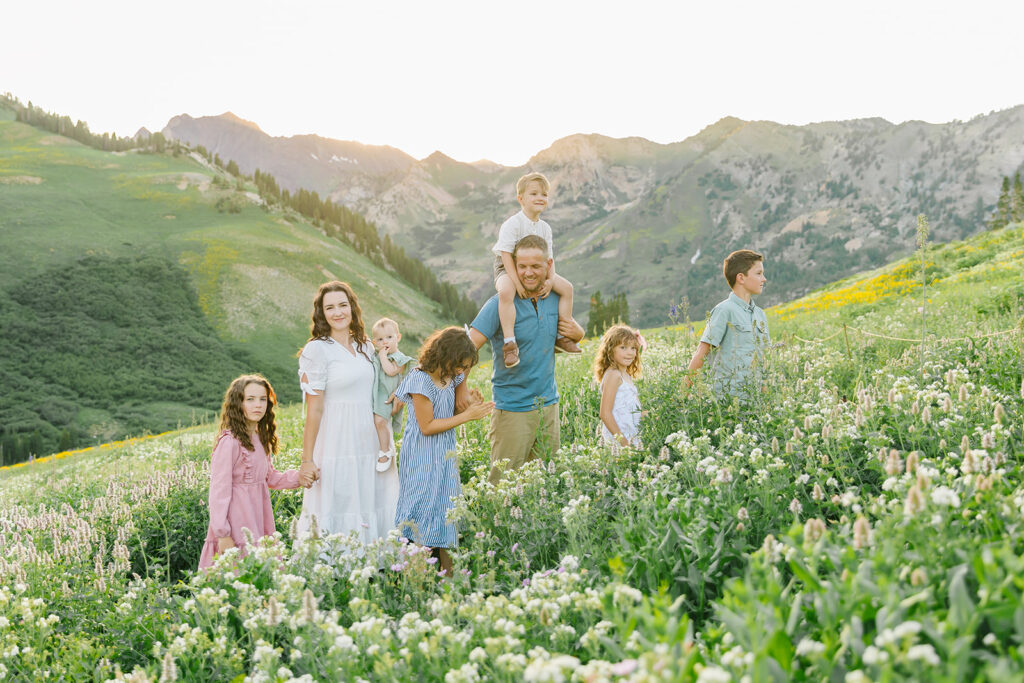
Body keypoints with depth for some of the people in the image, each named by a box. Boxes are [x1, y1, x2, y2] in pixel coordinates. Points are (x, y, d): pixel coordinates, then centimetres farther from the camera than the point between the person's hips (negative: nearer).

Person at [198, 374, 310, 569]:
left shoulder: (261, 439, 10)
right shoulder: (229, 442, -15)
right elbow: (219, 490, -15)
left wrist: (297, 477, 6)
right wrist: (223, 534, -17)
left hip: (259, 520, 8)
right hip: (238, 526, -8)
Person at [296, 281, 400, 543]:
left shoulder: (366, 347, 12)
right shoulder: (317, 349, -6)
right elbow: (314, 410, -9)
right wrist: (307, 460, -11)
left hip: (367, 443, 6)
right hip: (337, 447, -6)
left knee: (371, 516, 6)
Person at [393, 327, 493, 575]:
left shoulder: (452, 378, 4)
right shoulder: (421, 380, -19)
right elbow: (427, 426, -19)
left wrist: (471, 405, -4)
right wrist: (467, 415, -18)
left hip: (445, 456, 8)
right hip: (423, 459, -8)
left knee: (446, 508, 10)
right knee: (424, 507, -6)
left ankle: (448, 571, 18)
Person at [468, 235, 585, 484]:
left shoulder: (555, 298, 5)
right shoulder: (501, 304, -13)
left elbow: (570, 329, 24)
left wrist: (577, 333, 0)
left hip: (549, 405, 6)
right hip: (513, 408, -5)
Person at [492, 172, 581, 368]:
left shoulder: (545, 228, 3)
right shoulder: (512, 224, -19)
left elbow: (548, 258, 3)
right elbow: (506, 254, -24)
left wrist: (550, 280, -15)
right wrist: (517, 282, -30)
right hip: (507, 270, -7)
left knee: (567, 287, -2)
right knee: (506, 292, -40)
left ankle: (563, 336, 8)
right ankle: (509, 343, -37)